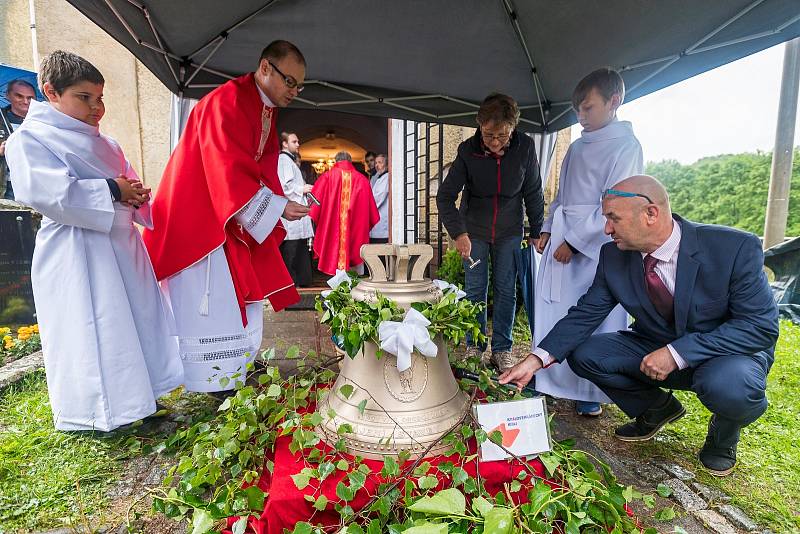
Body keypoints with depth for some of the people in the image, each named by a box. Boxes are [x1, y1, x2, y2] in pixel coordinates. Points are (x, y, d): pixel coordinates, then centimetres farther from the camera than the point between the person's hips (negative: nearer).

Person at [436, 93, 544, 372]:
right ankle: (474, 347, 17)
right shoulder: (468, 151, -16)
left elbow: (533, 193, -2)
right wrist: (458, 233, -30)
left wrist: (536, 232, 1)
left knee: (506, 291, 4)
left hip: (509, 232, 1)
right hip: (474, 231, -1)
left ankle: (502, 349, 17)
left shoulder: (525, 147, -13)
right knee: (475, 291, 3)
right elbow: (445, 196, -17)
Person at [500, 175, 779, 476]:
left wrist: (678, 353, -32)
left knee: (727, 385, -36)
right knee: (583, 353, -14)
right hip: (655, 350, 4)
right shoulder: (614, 256, -14)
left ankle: (724, 430, 4)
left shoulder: (737, 248, -24)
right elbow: (585, 314, -12)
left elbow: (761, 326, -22)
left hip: (730, 353, -3)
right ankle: (658, 407, 14)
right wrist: (537, 360, -23)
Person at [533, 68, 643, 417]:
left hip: (595, 248, -7)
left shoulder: (626, 147, -6)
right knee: (552, 313, 10)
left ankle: (593, 393, 19)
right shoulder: (578, 147, 15)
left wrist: (573, 242, -14)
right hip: (562, 240, 7)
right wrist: (548, 230, 9)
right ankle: (553, 381, 26)